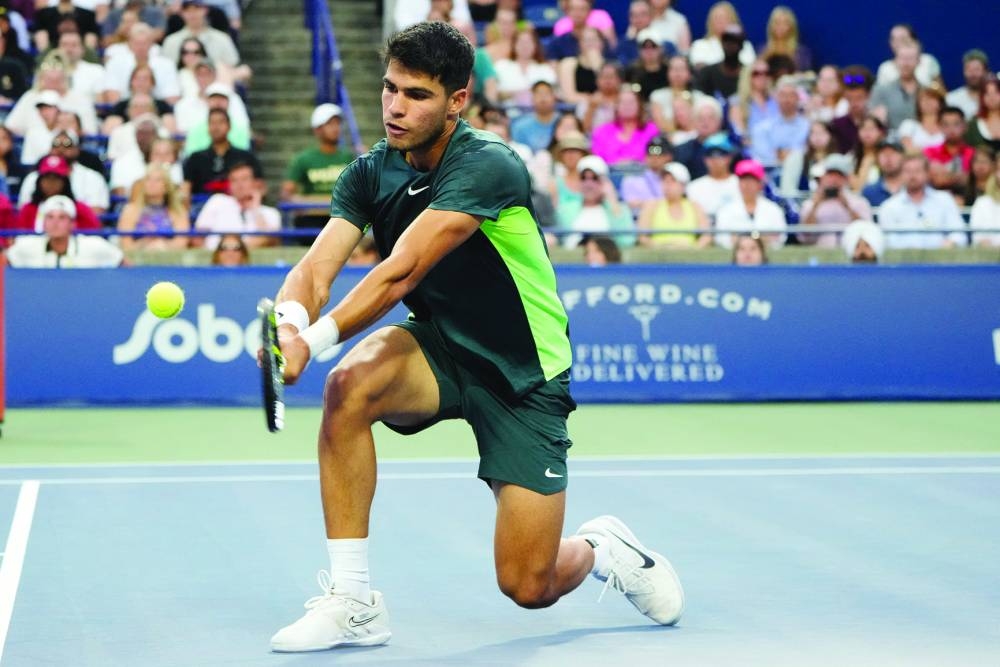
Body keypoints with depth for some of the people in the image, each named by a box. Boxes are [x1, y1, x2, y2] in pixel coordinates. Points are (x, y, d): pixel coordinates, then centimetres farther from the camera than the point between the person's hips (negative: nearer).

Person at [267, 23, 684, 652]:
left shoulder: (486, 165, -25)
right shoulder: (371, 173, -6)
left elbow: (402, 272, -36)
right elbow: (316, 268, -17)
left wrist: (315, 338, -47)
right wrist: (290, 318, -40)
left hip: (522, 371, -4)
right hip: (436, 347, 4)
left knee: (530, 586, -7)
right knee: (350, 383, -32)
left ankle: (603, 548, 32)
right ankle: (352, 604, -22)